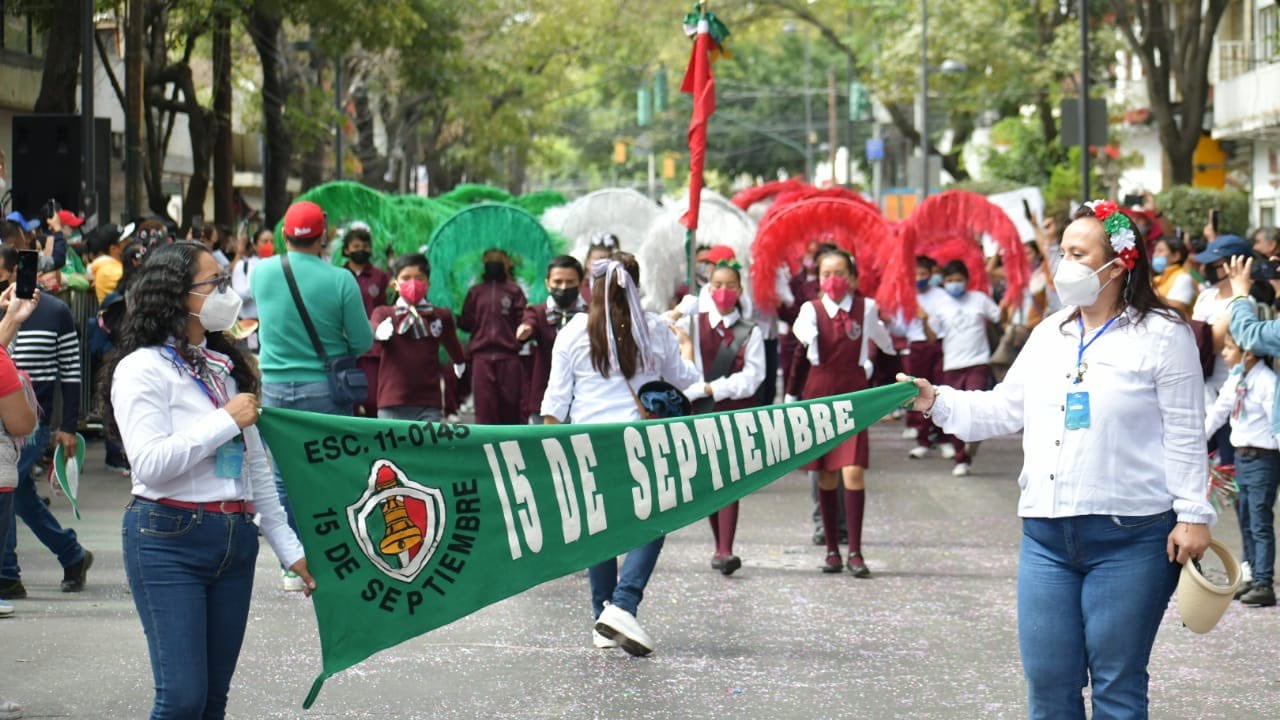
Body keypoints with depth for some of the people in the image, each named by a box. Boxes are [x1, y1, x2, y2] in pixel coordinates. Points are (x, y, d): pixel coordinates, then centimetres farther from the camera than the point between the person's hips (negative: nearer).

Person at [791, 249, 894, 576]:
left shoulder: (866, 308, 1)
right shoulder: (812, 309, -1)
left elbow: (884, 342, 19)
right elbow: (804, 333, -23)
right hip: (819, 395, 1)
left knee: (853, 472, -12)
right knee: (826, 476, 5)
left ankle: (855, 552, -9)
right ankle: (832, 549, 15)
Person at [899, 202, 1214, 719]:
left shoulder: (1163, 336, -3)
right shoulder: (1049, 335, 14)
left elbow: (1184, 435, -6)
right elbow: (1005, 410, 17)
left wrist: (1193, 514, -10)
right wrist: (937, 402, 4)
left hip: (1129, 538, -6)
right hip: (1047, 535, 6)